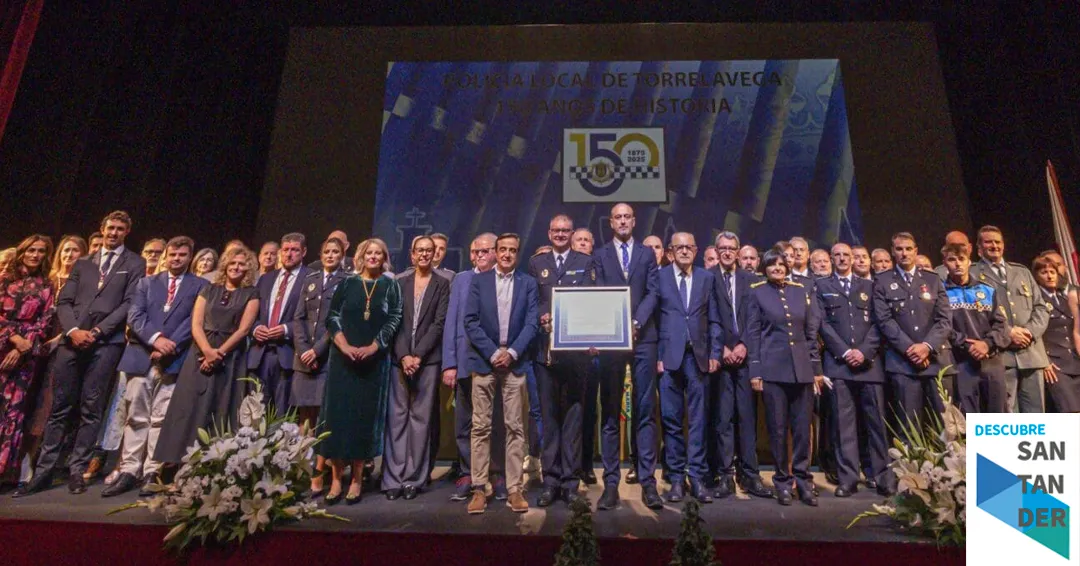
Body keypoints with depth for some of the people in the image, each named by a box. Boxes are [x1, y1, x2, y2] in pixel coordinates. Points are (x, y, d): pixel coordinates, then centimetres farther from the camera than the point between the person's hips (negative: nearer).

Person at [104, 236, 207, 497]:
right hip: (141, 356, 3)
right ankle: (129, 471, 12)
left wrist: (170, 345, -14)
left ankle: (152, 473, 6)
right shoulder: (147, 283, 16)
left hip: (174, 359, -3)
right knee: (136, 417, 6)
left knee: (161, 418, 0)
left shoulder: (200, 286, 7)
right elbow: (135, 316, 3)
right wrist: (156, 338, -14)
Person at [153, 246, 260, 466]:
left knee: (221, 413, 0)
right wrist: (208, 351, -13)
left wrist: (219, 352, -13)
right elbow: (196, 324, 2)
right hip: (201, 355, 2)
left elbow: (243, 329, -4)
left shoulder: (251, 294, 4)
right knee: (191, 410, 0)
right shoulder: (209, 290, 11)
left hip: (231, 359, -2)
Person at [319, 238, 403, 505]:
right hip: (343, 358, 1)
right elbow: (332, 317, 3)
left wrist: (372, 348, -13)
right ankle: (336, 479, 10)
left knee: (366, 415, 2)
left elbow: (394, 320, -1)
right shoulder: (347, 283, 8)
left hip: (375, 360, -1)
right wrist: (345, 347, -12)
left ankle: (357, 479, 12)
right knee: (339, 413, 0)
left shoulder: (390, 285, 5)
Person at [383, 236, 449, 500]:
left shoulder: (442, 284, 5)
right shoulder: (400, 283, 12)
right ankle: (393, 478, 8)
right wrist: (404, 356, -8)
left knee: (421, 417, 1)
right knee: (396, 416, 1)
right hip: (399, 357, 2)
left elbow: (439, 323, -3)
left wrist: (418, 356, -10)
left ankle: (415, 479, 9)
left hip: (428, 358, -2)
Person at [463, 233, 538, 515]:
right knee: (481, 427, 3)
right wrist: (493, 352, -10)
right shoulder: (478, 281, 6)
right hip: (484, 361, 0)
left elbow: (531, 322, 1)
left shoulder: (528, 283, 8)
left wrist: (511, 352, -11)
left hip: (514, 362, 1)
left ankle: (514, 489, 11)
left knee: (515, 427, 3)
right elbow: (470, 321, -1)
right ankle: (479, 489, 11)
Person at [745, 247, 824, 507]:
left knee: (803, 427, 5)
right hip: (773, 368, -2)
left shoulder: (802, 291, 11)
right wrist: (755, 372, -5)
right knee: (777, 427, 3)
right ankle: (783, 481, 16)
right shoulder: (757, 292, 3)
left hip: (802, 367, 3)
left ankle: (803, 480, 18)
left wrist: (817, 368, 7)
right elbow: (752, 333, 0)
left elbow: (812, 332, 12)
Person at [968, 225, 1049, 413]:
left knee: (1036, 414, 9)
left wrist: (1030, 332, -4)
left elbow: (1041, 307, 14)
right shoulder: (971, 274, 1)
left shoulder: (1022, 272, 20)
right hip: (999, 354, -5)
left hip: (1031, 353, 5)